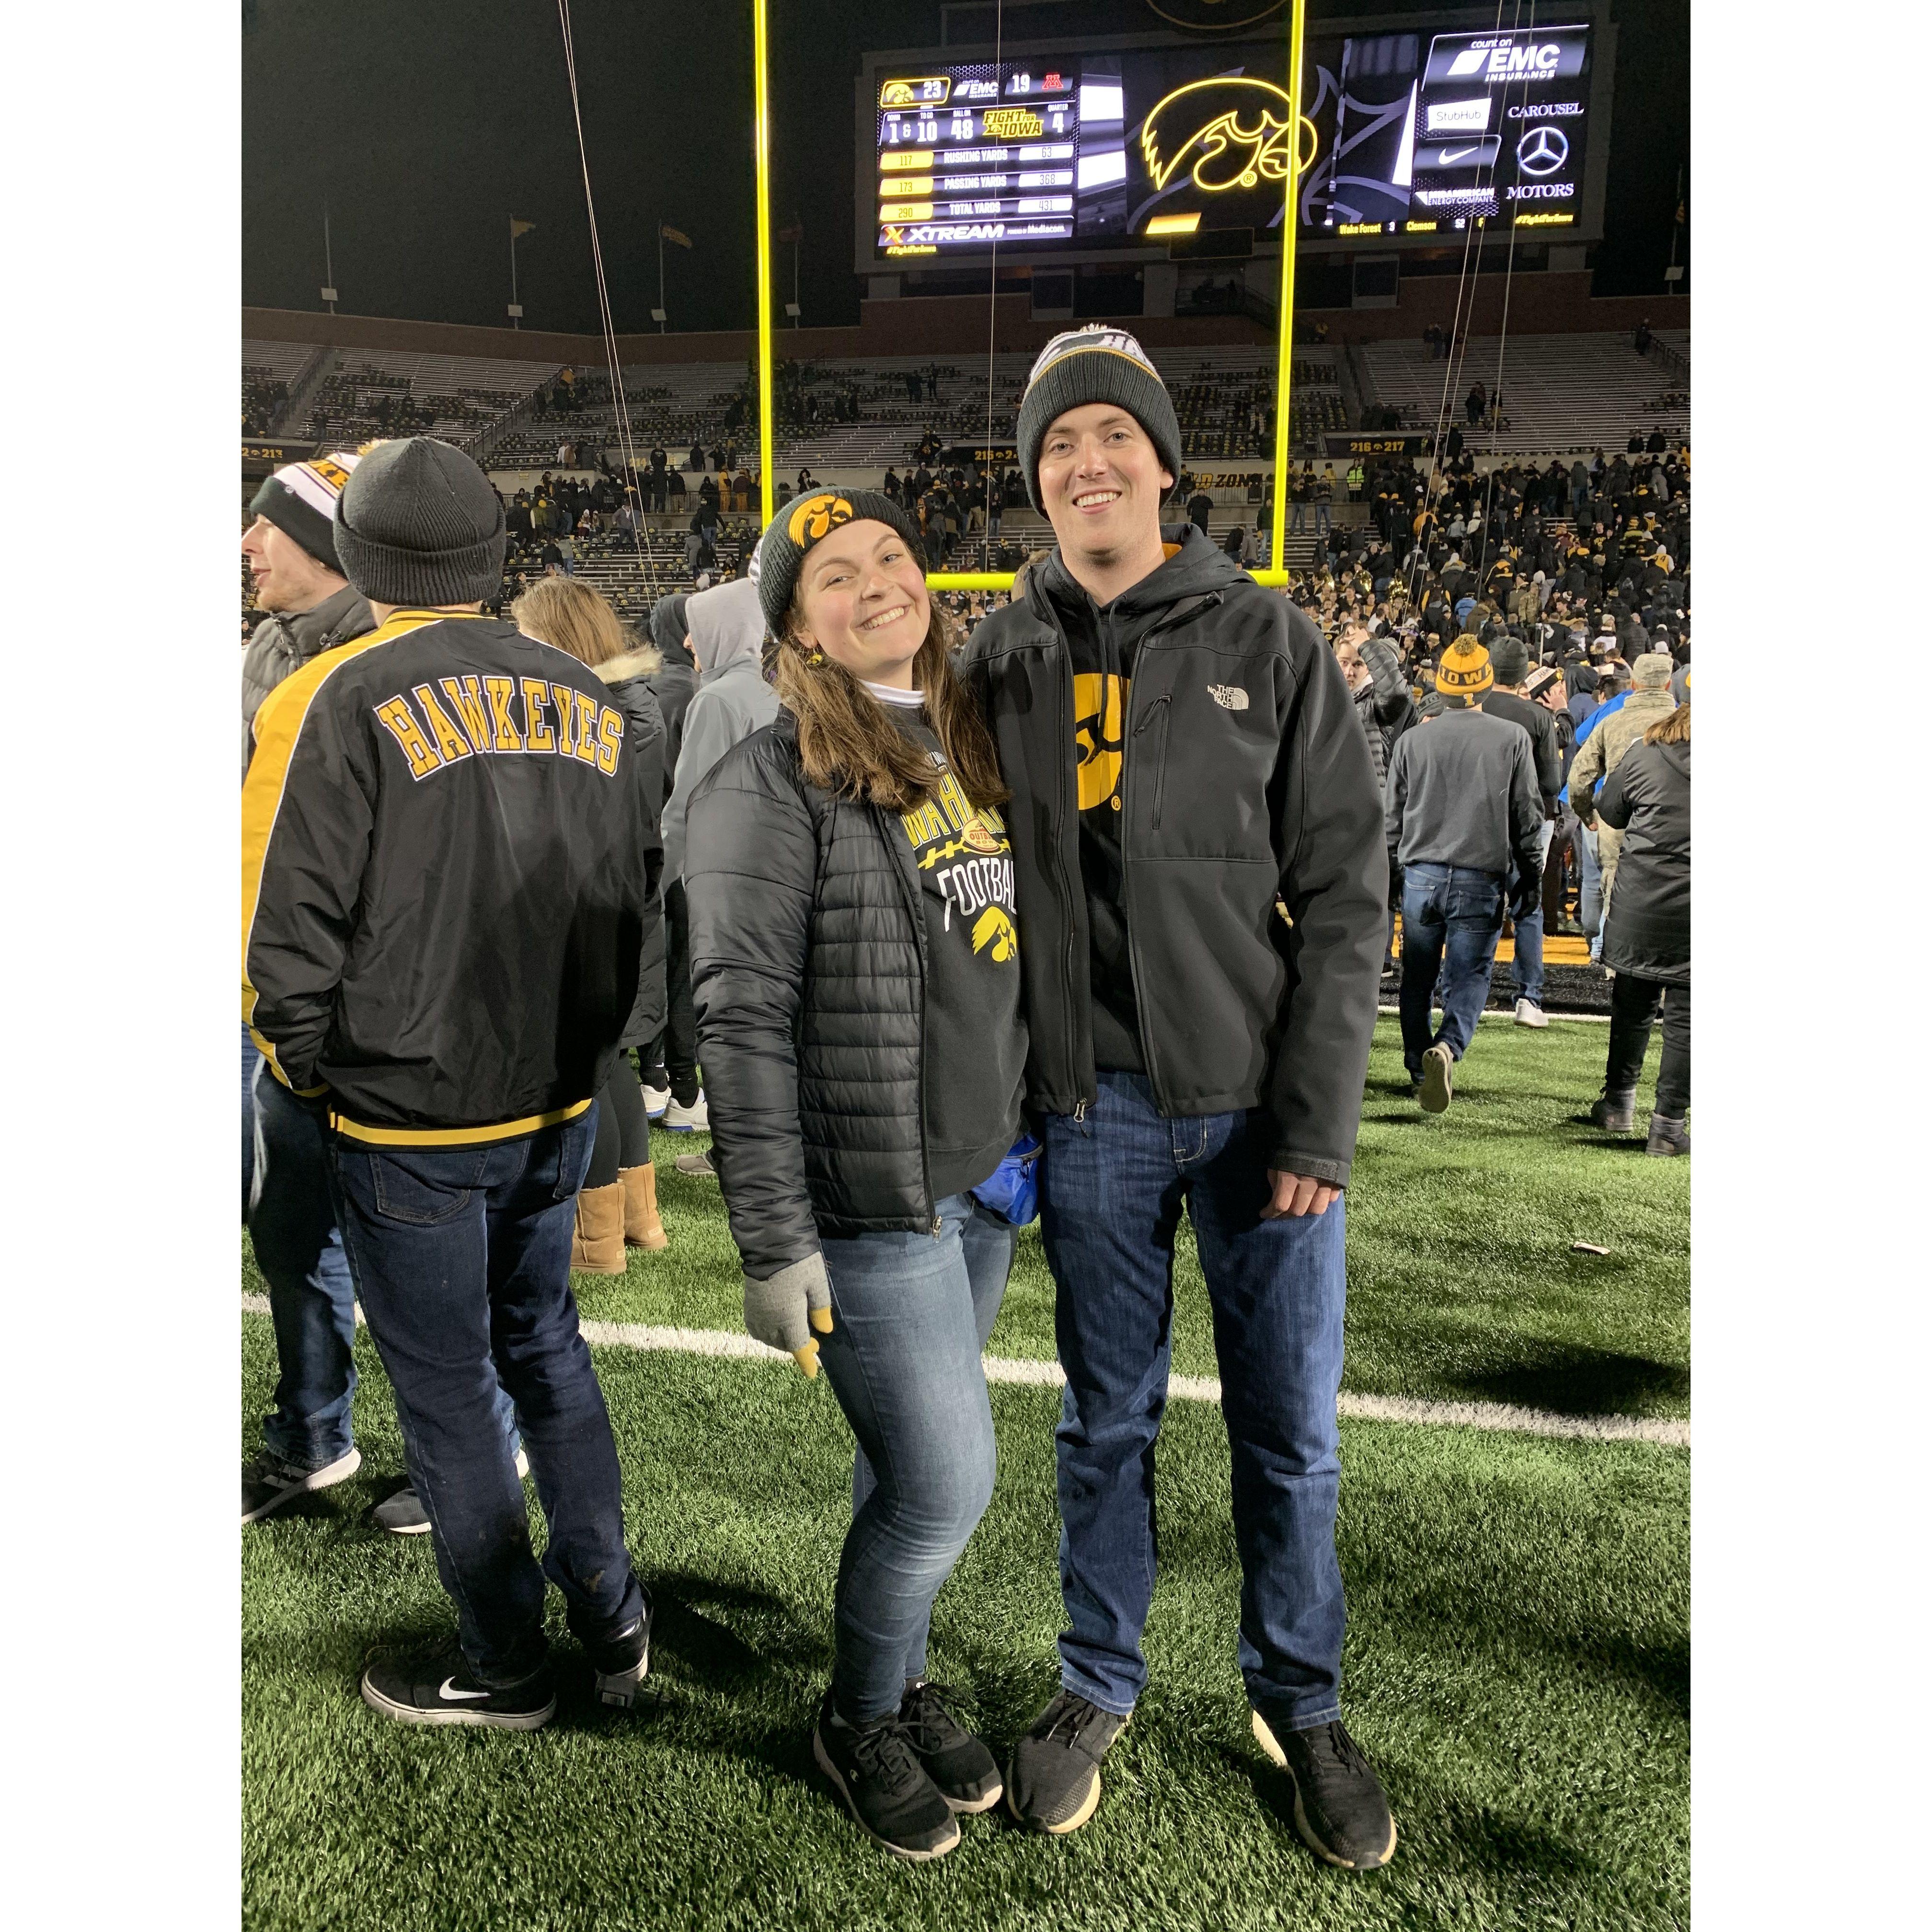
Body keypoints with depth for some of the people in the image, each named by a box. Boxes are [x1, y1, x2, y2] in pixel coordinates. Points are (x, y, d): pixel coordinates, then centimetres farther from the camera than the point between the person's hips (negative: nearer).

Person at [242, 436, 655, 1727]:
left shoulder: (336, 703, -12)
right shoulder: (587, 702, 5)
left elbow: (286, 933, -13)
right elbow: (638, 901, 8)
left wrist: (312, 1071, 3)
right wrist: (583, 1047, 15)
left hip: (409, 1121, -5)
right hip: (562, 1105, 6)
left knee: (448, 1390, 11)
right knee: (545, 1344, 23)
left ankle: (504, 1666, 28)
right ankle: (613, 1619, 32)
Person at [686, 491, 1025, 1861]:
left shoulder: (975, 752, 10)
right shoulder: (774, 784, -12)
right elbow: (742, 1021, -15)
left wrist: (1037, 1146, 15)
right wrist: (775, 1244, -17)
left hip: (987, 1185, 6)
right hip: (871, 1205, -6)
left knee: (907, 1464, 18)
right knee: (949, 1482, 2)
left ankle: (903, 1683, 42)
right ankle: (860, 1720, 30)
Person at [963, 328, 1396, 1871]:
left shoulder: (1270, 644, 0)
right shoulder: (1000, 662, 5)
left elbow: (1345, 892, -3)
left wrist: (1319, 1116, -10)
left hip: (1261, 1102, -1)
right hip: (1092, 1110, 1)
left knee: (1291, 1432, 11)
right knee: (1107, 1419, 14)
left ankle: (1301, 1702, 34)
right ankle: (1100, 1686, 35)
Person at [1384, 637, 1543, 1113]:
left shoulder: (1412, 740, 3)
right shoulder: (1513, 738, -2)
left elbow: (1393, 819, 8)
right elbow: (1527, 818, 1)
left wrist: (1394, 870, 19)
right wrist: (1530, 878, 10)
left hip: (1421, 874, 2)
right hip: (1482, 880, -2)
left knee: (1418, 980, 14)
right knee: (1468, 978, 1)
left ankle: (1421, 1070, 22)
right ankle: (1447, 1048, -24)